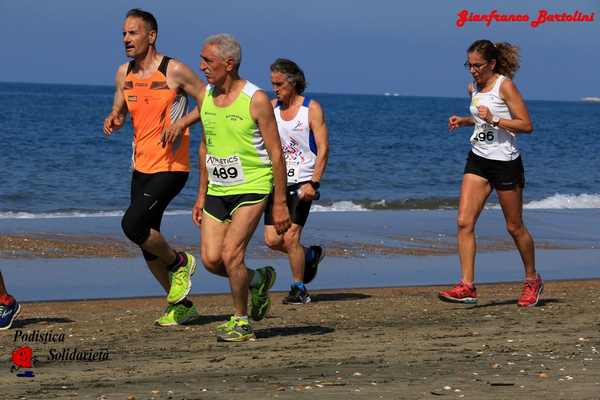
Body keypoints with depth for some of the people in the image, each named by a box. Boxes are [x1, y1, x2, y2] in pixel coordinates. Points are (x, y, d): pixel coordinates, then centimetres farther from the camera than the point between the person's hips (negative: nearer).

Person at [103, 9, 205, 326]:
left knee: (132, 225, -21)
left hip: (171, 167, -7)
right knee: (148, 241, 9)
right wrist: (113, 120, -4)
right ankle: (180, 305, 24)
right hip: (141, 166, 7)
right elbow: (119, 112, 19)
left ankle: (179, 263, 5)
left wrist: (182, 122, -20)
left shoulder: (174, 71, -11)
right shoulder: (124, 74, 8)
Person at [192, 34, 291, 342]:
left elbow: (276, 153, -11)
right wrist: (201, 195, 14)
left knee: (231, 254, -16)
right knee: (210, 260, -2)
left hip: (252, 188, -6)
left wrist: (280, 203, -13)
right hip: (217, 190, 6)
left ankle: (242, 322, 4)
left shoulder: (256, 100, -15)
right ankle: (258, 280, 27)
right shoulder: (205, 96, 4)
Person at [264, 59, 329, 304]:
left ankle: (299, 289, 5)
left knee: (290, 237, -12)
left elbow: (323, 149, -9)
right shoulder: (271, 107, 9)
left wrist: (313, 183, -19)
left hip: (302, 182, -5)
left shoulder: (311, 109, -5)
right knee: (272, 240, -1)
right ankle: (310, 256, 27)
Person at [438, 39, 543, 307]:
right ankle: (467, 287, -10)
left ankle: (532, 281, 27)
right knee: (465, 222, -9)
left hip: (505, 162, -6)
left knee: (514, 227, 6)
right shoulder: (474, 88, 9)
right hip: (478, 160, 6)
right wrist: (464, 121, 8)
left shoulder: (505, 86, -12)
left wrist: (493, 120, -25)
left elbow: (526, 125, -16)